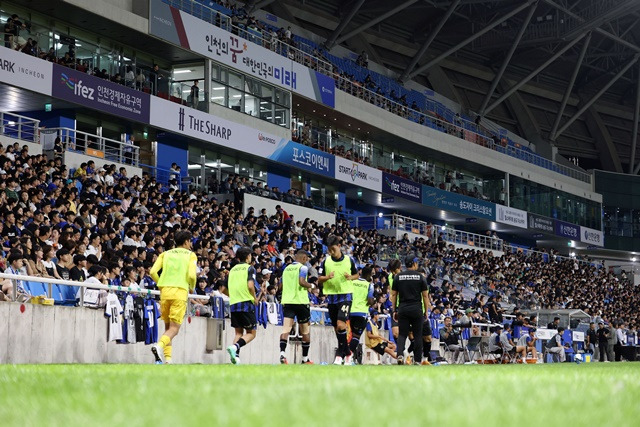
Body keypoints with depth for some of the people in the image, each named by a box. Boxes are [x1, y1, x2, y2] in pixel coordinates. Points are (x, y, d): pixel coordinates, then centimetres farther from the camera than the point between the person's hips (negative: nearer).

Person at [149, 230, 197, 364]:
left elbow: (152, 272, 4)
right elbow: (191, 275, -7)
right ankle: (160, 345, -32)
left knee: (168, 327, 15)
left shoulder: (165, 254, 17)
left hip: (165, 291, 4)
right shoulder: (191, 255, 8)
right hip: (180, 292, -4)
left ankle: (167, 358, 8)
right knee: (174, 328, -4)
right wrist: (192, 288, 13)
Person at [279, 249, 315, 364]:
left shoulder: (287, 268, 17)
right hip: (300, 302, -5)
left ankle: (282, 352, -29)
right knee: (305, 331, 9)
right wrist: (311, 286, -1)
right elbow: (301, 282, -19)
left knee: (286, 329, -7)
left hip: (287, 302, 5)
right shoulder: (302, 267, -3)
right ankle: (305, 358, 15)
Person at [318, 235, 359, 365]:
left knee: (341, 324, -19)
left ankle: (340, 354, -14)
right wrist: (327, 277, -14)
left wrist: (350, 277, -10)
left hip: (345, 295, -3)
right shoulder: (326, 261, 4)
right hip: (331, 296, 3)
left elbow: (356, 275, 12)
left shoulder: (349, 260, 0)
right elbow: (319, 279, 7)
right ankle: (346, 352, 23)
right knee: (336, 327, 8)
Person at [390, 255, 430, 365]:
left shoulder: (398, 276, 5)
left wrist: (394, 310, 13)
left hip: (402, 309, 1)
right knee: (417, 335, 7)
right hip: (416, 309, -1)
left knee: (402, 334, 4)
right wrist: (426, 311, 8)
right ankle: (417, 360, 7)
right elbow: (425, 296, 1)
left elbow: (393, 295, 6)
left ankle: (400, 354, -18)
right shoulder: (420, 277, 1)